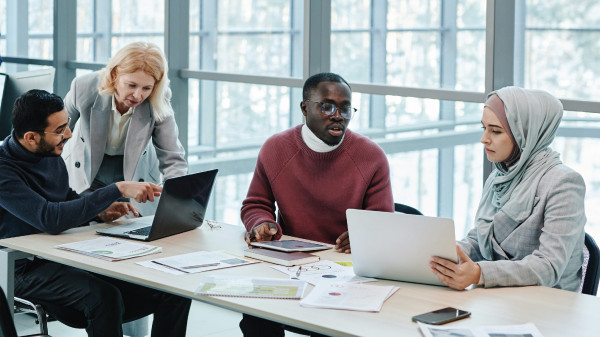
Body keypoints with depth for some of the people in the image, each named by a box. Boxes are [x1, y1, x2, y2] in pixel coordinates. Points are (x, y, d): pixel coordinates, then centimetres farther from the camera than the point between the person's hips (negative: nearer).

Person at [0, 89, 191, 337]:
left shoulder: (51, 154, 7)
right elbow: (50, 219, -30)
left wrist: (101, 208, 4)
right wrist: (117, 190, -28)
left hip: (68, 256, 7)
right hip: (27, 269, -7)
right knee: (104, 296, -38)